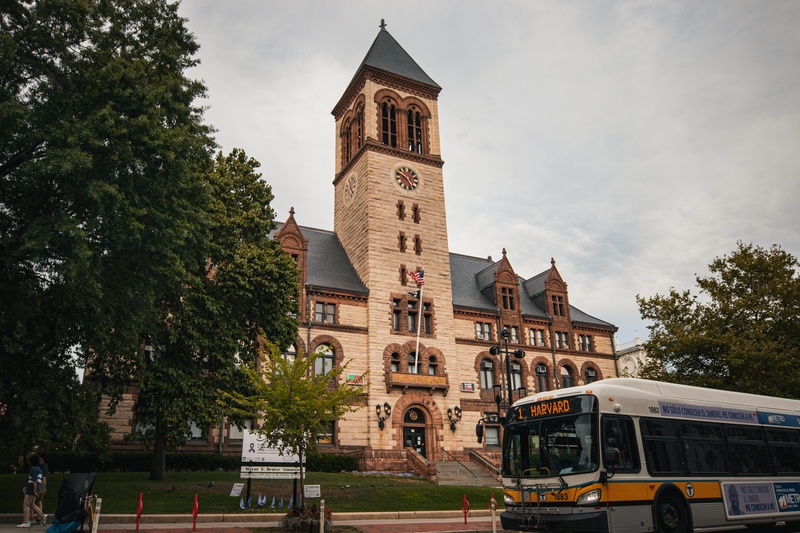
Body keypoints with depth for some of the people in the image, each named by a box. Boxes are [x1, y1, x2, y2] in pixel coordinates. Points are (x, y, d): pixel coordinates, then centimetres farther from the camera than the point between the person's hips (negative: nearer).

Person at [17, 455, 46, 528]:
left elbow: (34, 481, -21)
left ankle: (26, 522, -1)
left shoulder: (34, 470, -14)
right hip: (33, 490, 10)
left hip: (31, 490, -10)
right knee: (32, 505, 15)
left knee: (26, 505, -3)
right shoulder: (39, 469, 16)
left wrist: (34, 490, -25)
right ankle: (42, 516, 10)